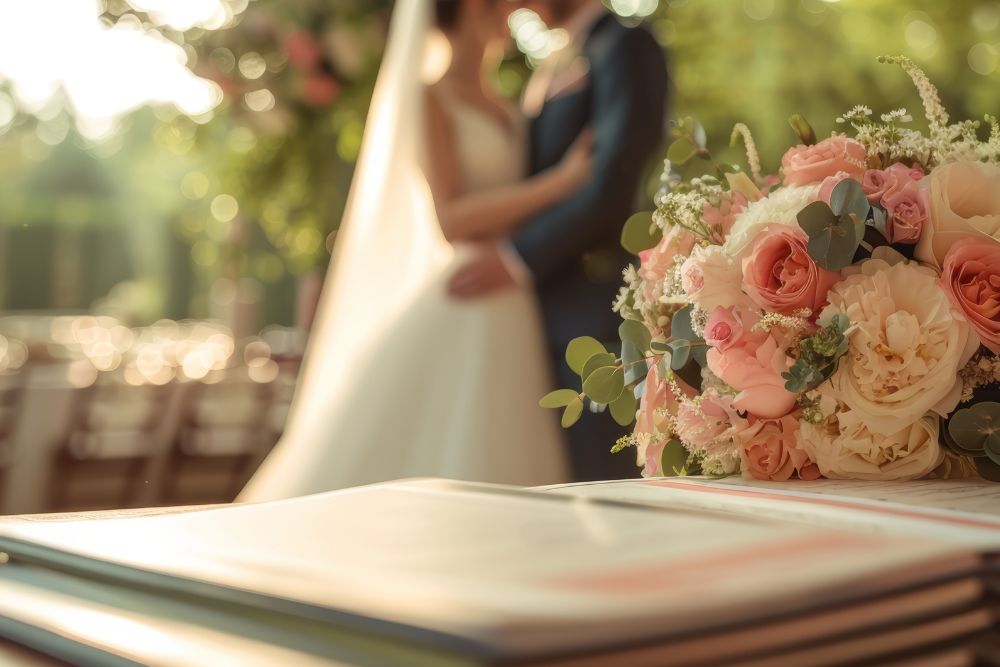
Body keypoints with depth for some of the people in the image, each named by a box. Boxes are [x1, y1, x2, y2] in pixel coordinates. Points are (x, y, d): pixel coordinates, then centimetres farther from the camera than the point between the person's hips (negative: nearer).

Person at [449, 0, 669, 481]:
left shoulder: (627, 46, -5)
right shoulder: (551, 68, 21)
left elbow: (612, 186, -16)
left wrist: (517, 257, -16)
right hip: (546, 313, 8)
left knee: (601, 474, -5)